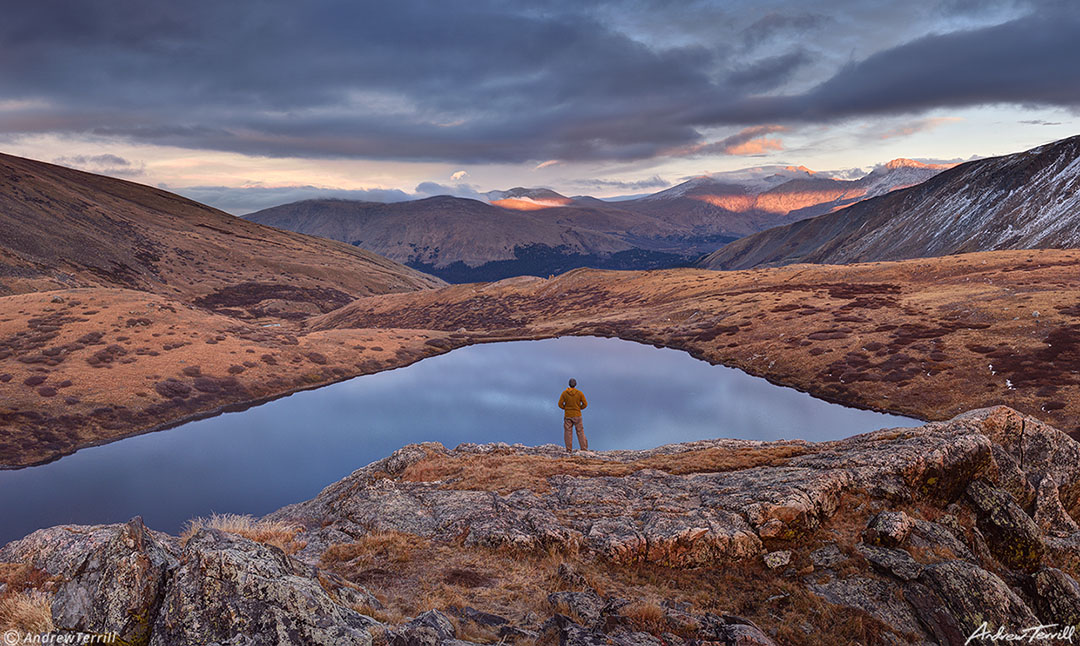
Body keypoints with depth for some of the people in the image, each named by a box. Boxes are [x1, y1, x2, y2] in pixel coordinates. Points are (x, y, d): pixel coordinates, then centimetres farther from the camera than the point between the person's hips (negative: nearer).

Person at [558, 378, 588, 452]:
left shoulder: (564, 393, -4)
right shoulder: (580, 393, -5)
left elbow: (560, 404, -5)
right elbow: (585, 404, -5)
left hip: (567, 415, 0)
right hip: (577, 415, 0)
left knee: (568, 432, 4)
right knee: (580, 432, 5)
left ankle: (569, 450, -1)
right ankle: (584, 449, 0)